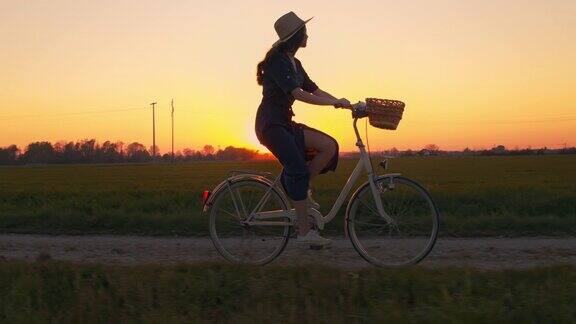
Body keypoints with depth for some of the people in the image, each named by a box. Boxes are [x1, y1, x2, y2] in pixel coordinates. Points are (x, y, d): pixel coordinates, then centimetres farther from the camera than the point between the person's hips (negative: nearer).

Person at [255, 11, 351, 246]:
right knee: (298, 170, -16)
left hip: (284, 123, 9)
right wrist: (335, 102, -23)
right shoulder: (278, 61, -14)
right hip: (271, 124, -9)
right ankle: (304, 231, -11)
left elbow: (314, 90, 13)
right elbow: (298, 94, -24)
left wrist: (342, 103, 0)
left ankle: (301, 191, 4)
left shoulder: (293, 63, 15)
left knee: (329, 146, -5)